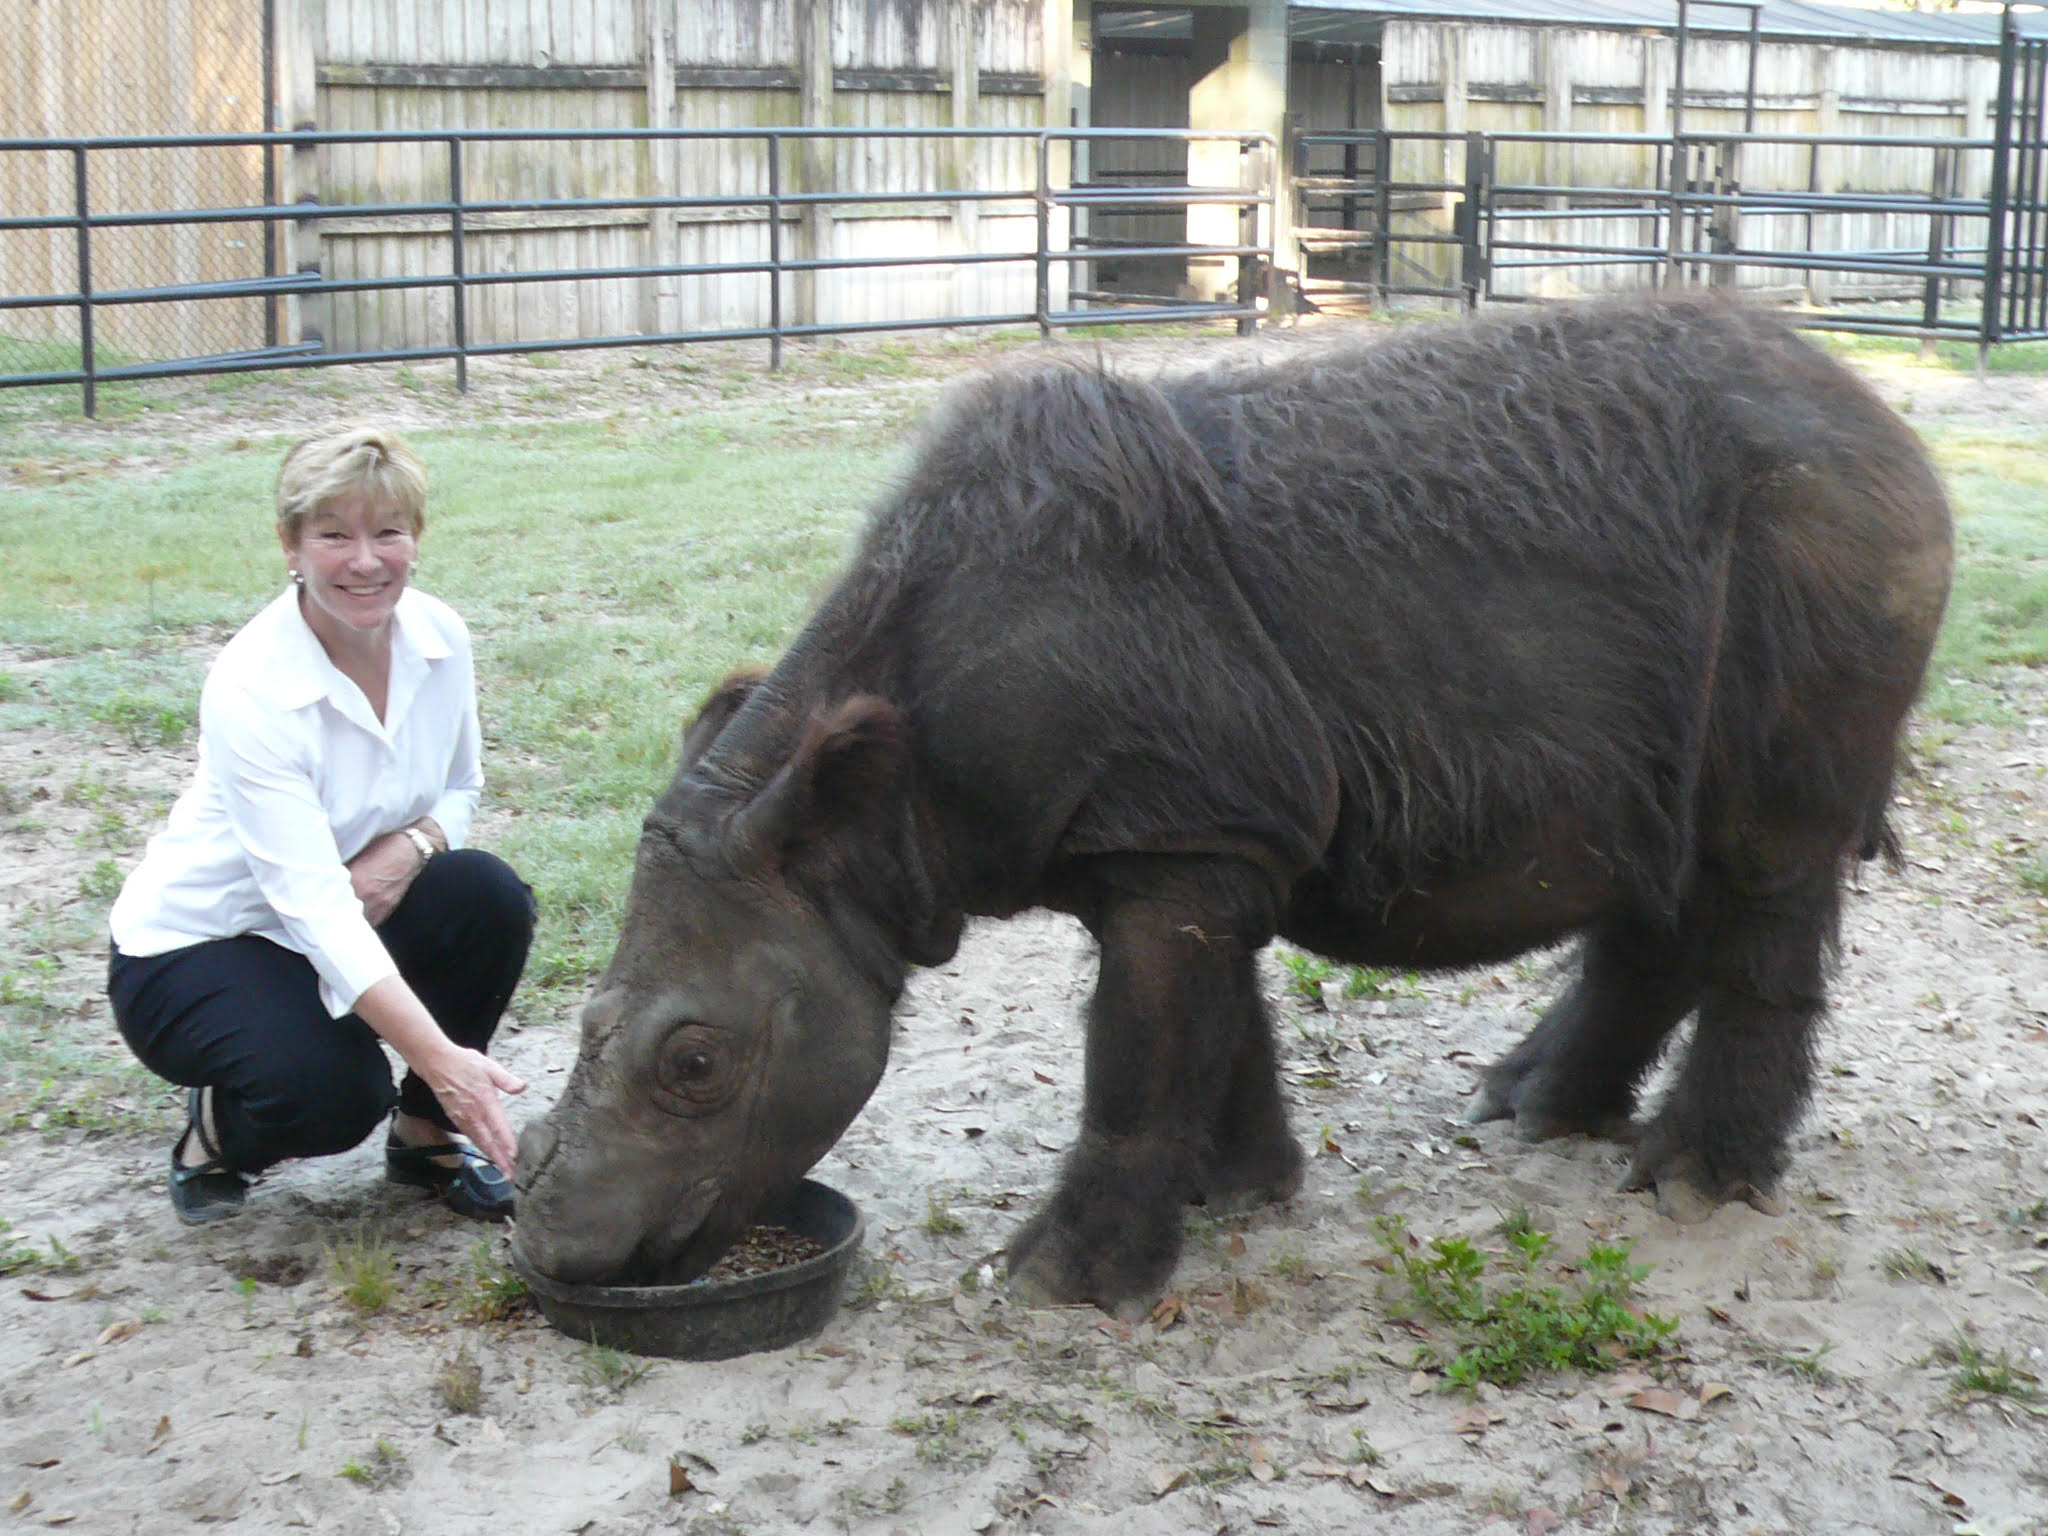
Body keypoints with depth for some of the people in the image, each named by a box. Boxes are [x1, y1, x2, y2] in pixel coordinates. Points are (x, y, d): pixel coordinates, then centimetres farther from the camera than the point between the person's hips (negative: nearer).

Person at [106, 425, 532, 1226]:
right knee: (327, 1096, -32)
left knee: (490, 896, -22)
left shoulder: (438, 636, -12)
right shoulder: (251, 690, -30)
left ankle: (427, 1137, 0)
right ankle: (216, 1129, 6)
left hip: (350, 922, 6)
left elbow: (460, 790, 6)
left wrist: (410, 844, -20)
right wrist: (442, 1060, -45)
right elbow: (314, 907, -36)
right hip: (193, 946, -6)